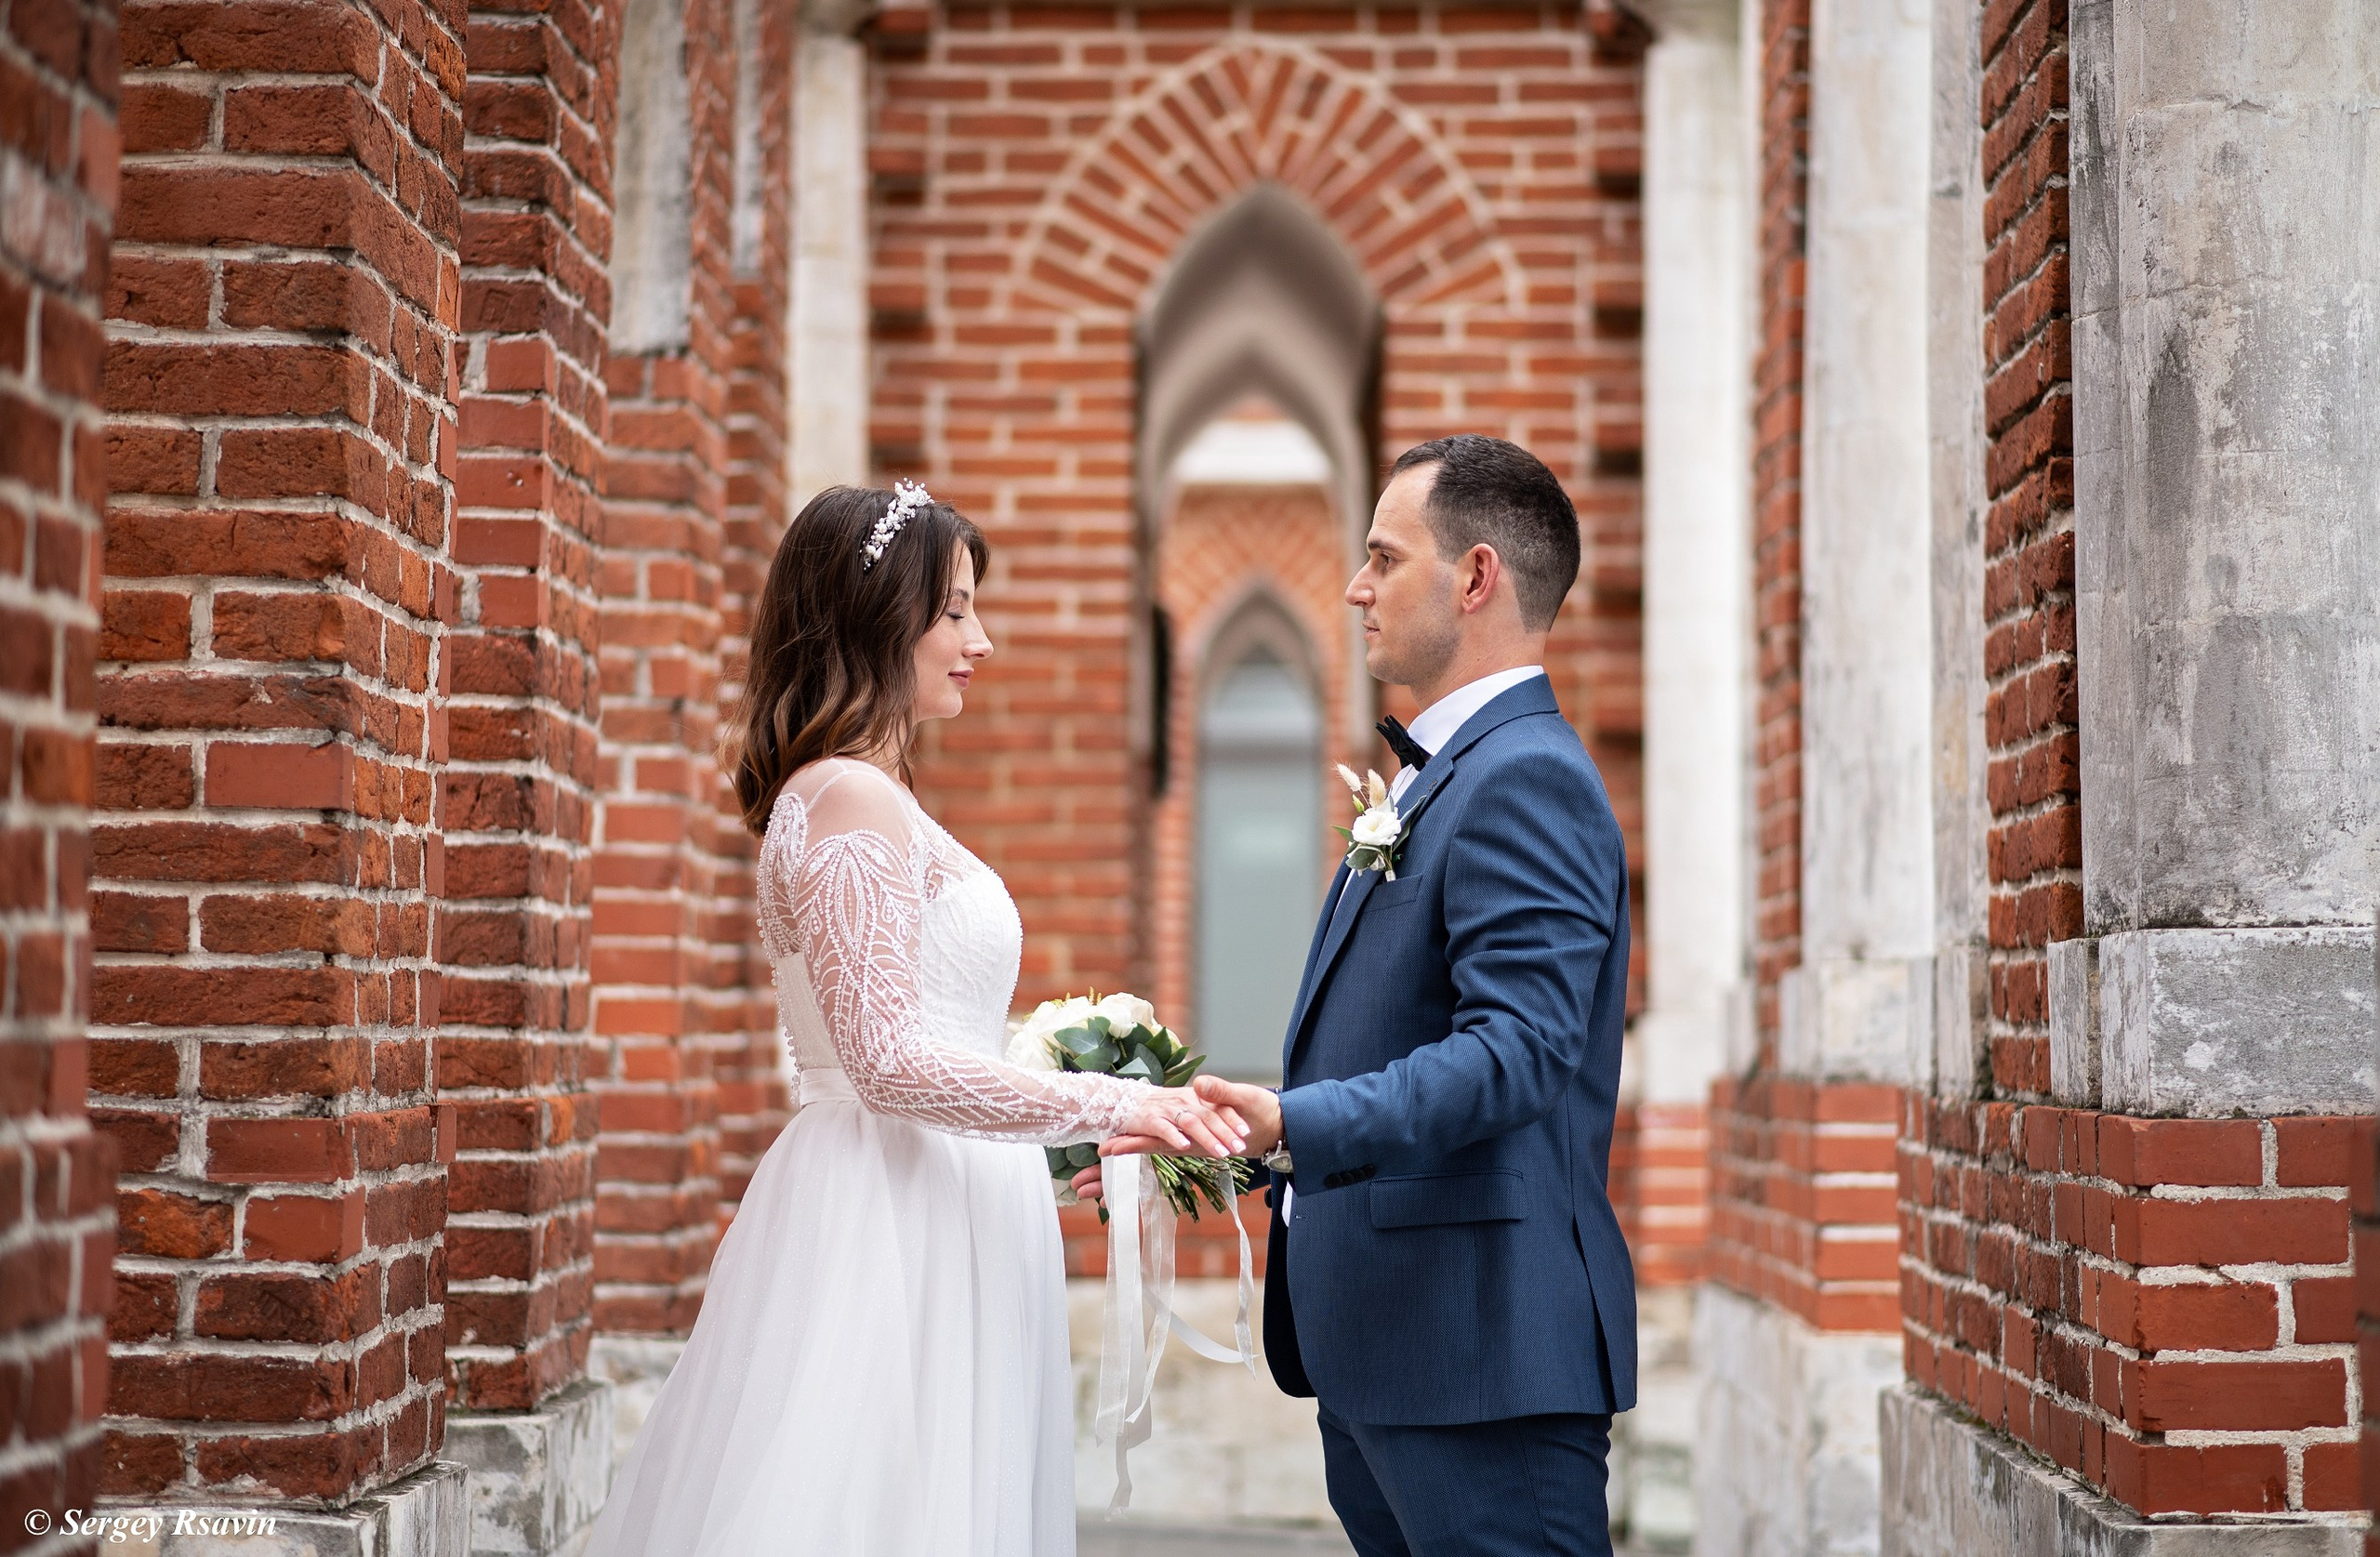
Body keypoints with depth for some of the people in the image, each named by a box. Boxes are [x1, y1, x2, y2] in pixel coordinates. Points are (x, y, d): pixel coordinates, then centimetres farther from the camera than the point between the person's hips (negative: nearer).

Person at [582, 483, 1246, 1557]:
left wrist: (1055, 1136, 23)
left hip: (919, 1219, 10)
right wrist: (1110, 1106, -20)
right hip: (891, 1230, -10)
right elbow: (889, 1062, -20)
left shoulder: (862, 799, 16)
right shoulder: (854, 801, -14)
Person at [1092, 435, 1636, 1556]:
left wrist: (1294, 1126, -34)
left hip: (1479, 1350, -10)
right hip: (1379, 1354, 10)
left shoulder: (1527, 778, -14)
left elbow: (1515, 1050, -26)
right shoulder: (1438, 782, 20)